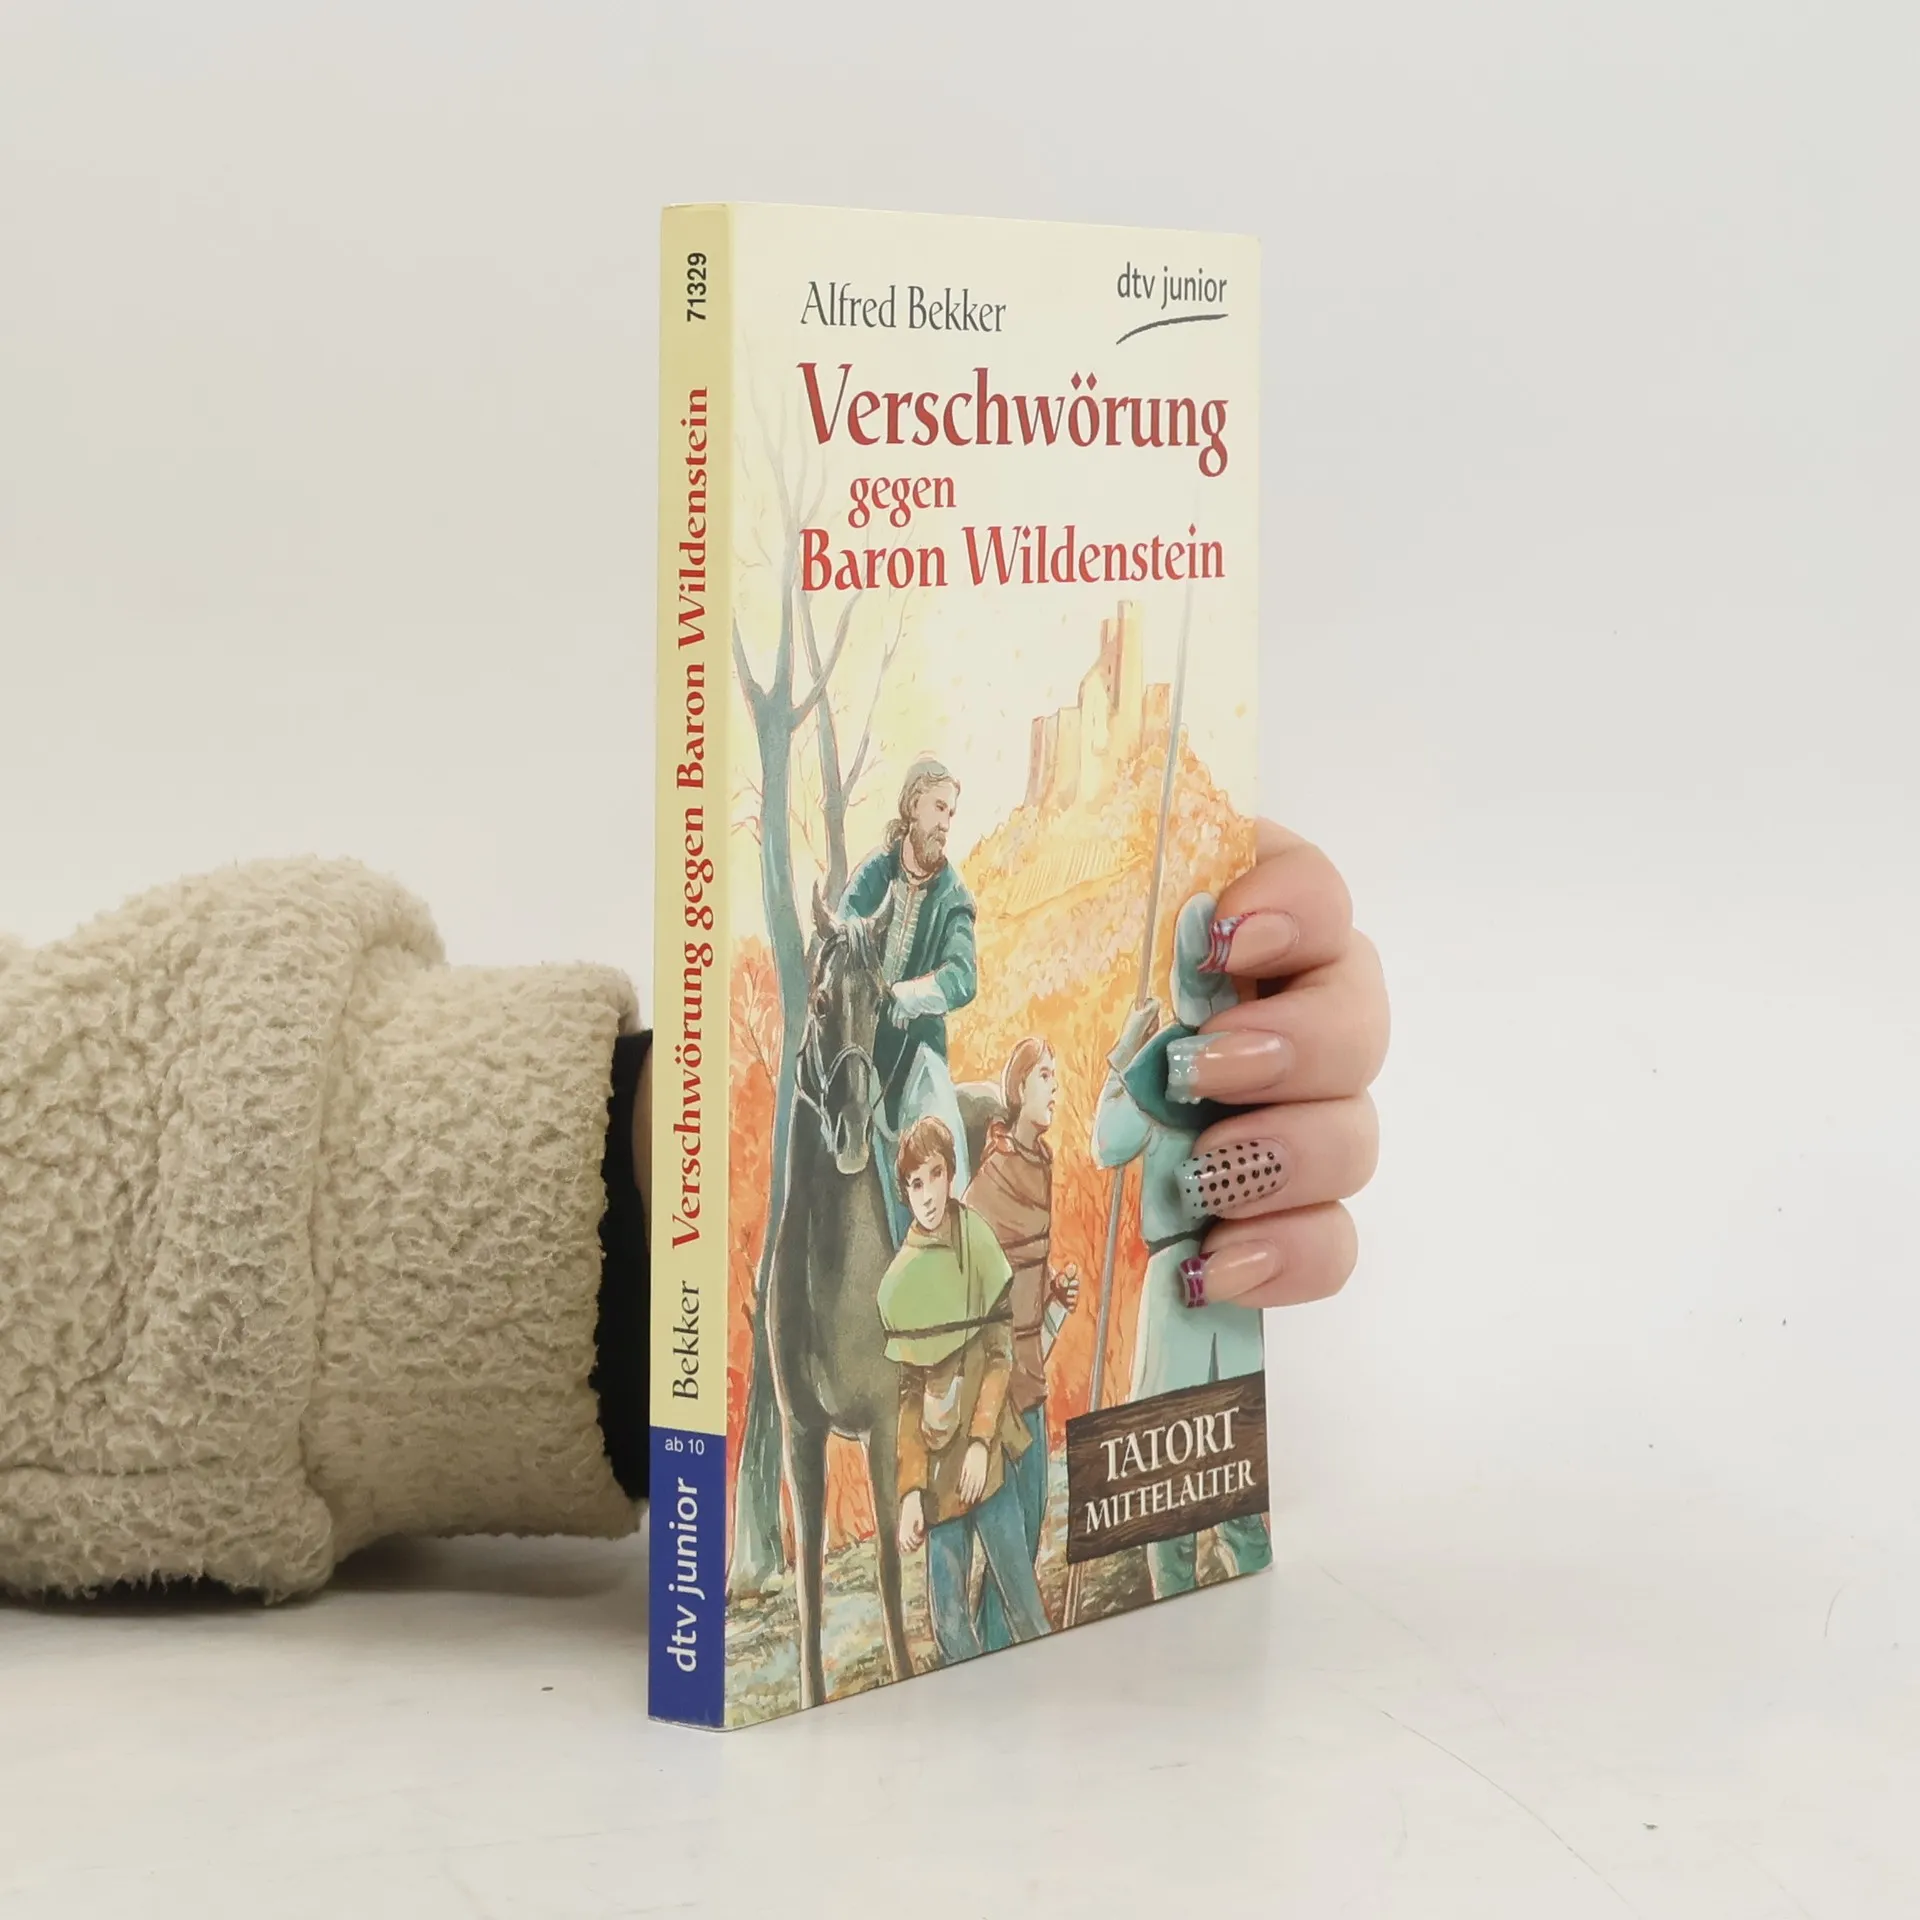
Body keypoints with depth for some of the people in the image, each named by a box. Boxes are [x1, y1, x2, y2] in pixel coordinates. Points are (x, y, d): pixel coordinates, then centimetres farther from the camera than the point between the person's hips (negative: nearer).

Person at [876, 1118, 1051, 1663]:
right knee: (948, 1628, 2)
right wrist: (910, 1492, -5)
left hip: (986, 1459, -1)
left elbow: (1001, 1350, 0)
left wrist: (982, 1441, -10)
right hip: (935, 1471, 1)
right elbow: (904, 1398, 3)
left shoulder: (978, 1240, -3)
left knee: (1024, 1602, 4)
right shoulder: (897, 1281, -1)